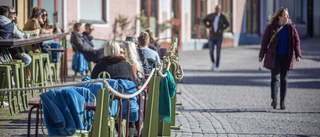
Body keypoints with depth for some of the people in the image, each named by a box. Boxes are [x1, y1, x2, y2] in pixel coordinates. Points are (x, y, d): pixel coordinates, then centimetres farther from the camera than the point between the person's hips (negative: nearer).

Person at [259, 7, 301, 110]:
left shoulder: (291, 27, 2)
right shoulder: (271, 27, -4)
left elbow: (297, 41, 4)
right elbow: (264, 42, 2)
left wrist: (298, 55, -5)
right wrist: (261, 55, 4)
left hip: (286, 57, 3)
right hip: (274, 57, -2)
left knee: (283, 79, 8)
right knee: (275, 77, -14)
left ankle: (282, 102, 15)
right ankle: (274, 100, -22)